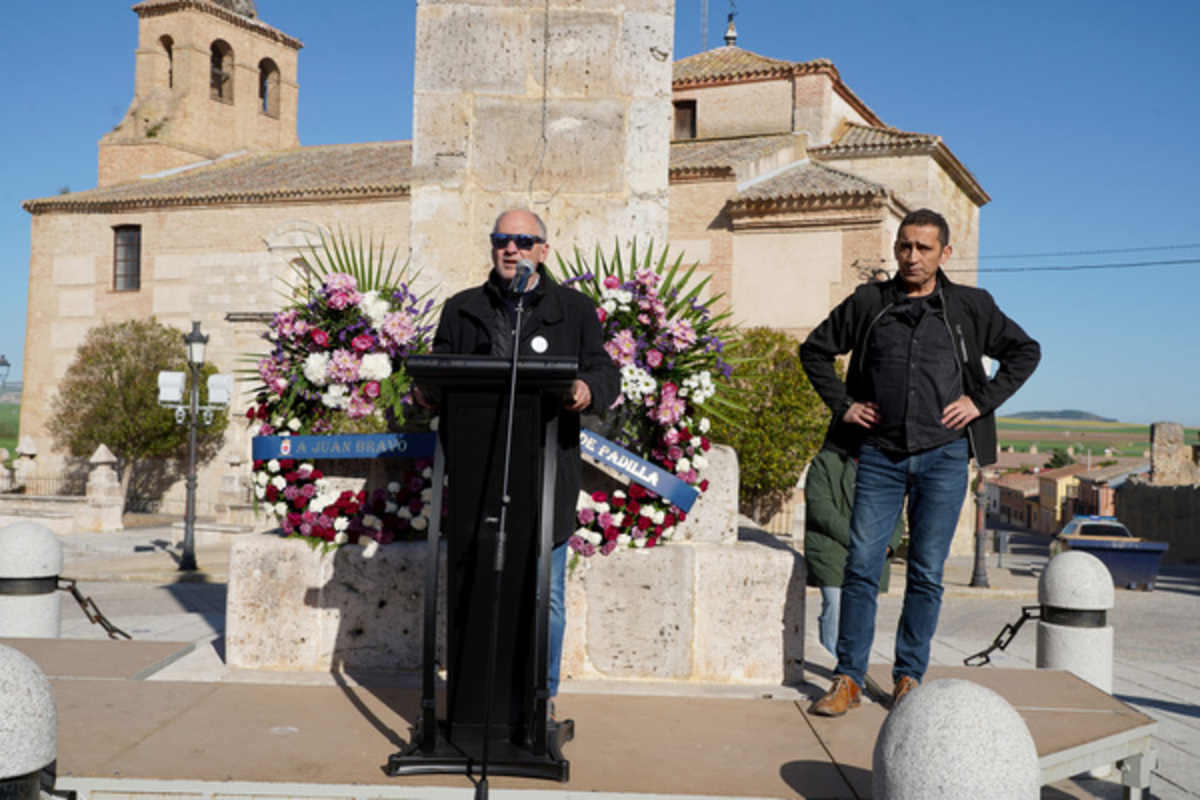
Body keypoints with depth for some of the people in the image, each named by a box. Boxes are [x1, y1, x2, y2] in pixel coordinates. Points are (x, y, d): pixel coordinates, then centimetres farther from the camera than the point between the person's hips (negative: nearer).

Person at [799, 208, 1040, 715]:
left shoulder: (970, 306, 6)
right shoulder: (868, 303, 7)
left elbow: (1025, 352, 14)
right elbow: (815, 349, 17)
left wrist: (981, 401, 3)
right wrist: (842, 403, 6)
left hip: (943, 456, 0)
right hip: (880, 454, 1)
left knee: (926, 573, 3)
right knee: (860, 567, -3)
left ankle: (909, 678, 16)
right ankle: (848, 678, 5)